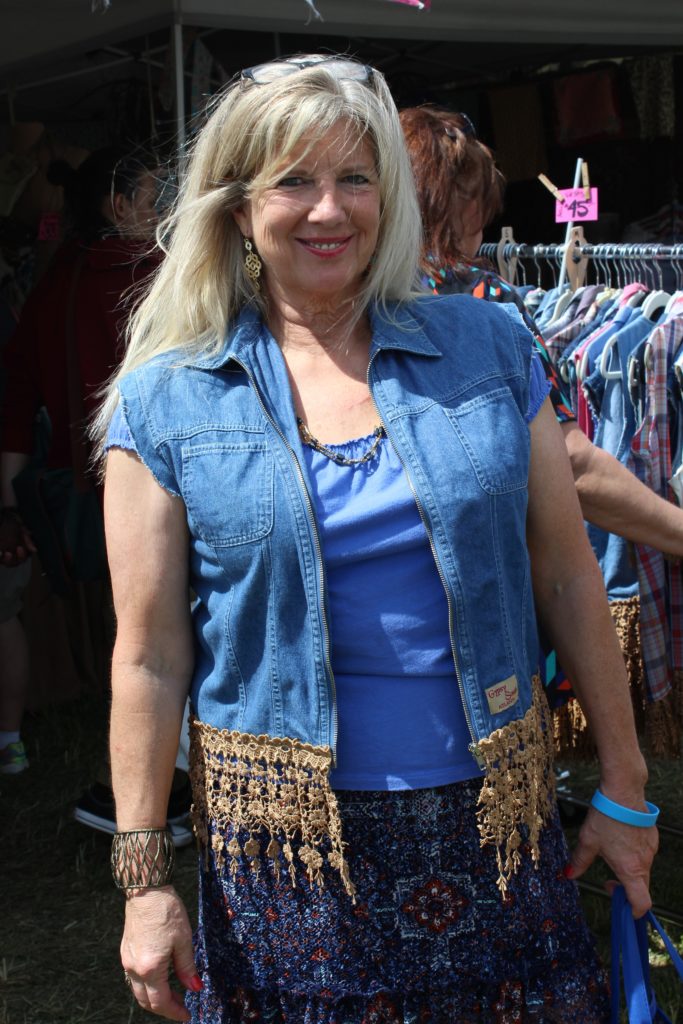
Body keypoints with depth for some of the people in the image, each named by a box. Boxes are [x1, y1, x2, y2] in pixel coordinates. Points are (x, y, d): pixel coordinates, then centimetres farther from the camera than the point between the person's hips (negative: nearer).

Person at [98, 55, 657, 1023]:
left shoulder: (488, 348, 1)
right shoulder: (165, 400, -3)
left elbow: (567, 578, 4)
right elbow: (150, 654, -3)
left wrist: (625, 789, 6)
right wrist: (145, 873, -3)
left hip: (495, 821, 2)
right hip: (284, 838, -1)